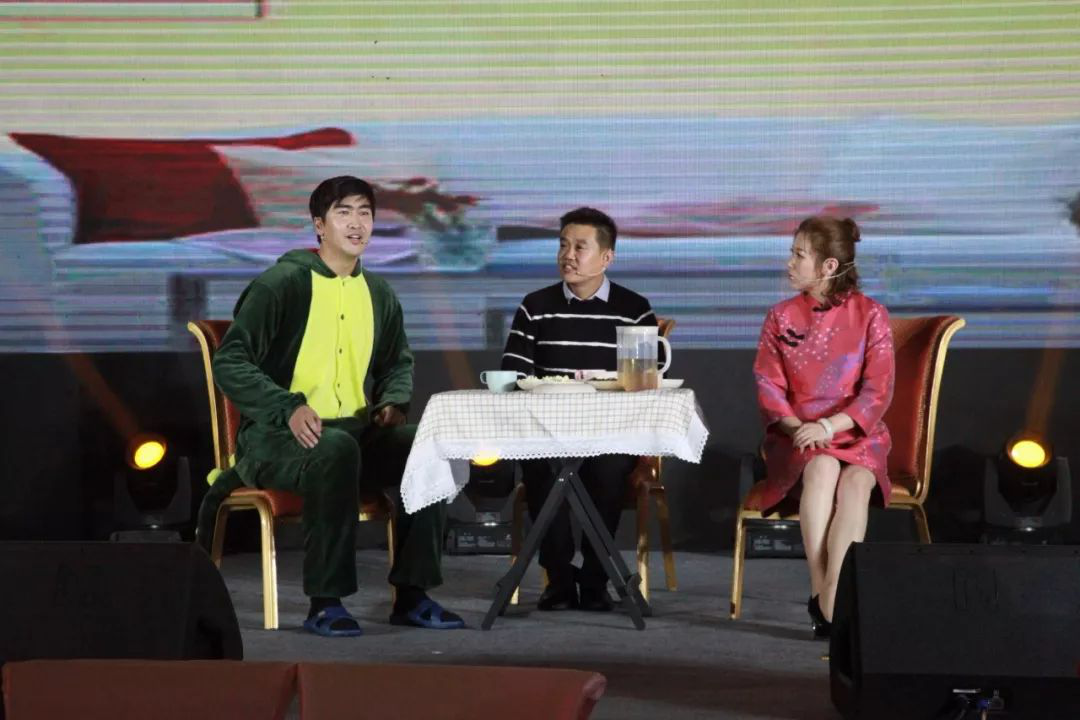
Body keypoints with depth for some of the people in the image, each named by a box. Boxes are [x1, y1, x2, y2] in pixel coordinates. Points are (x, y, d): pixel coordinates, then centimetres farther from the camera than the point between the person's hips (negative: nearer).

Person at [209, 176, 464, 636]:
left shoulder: (379, 294, 13)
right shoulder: (281, 284, -6)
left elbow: (399, 363, 28)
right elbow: (228, 364, -10)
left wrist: (393, 402, 5)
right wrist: (289, 407, -24)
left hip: (356, 430, 6)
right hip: (276, 439, -6)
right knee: (335, 450, -38)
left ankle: (411, 594, -11)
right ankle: (324, 604, -30)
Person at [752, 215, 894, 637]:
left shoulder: (870, 316, 2)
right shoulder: (781, 318, 9)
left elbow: (877, 391, -6)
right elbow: (768, 387, 3)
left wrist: (829, 427, -20)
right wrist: (796, 428, -16)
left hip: (855, 433, -1)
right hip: (795, 434, 1)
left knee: (856, 480, -34)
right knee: (822, 468, -34)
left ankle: (830, 600, -40)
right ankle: (823, 596, -35)